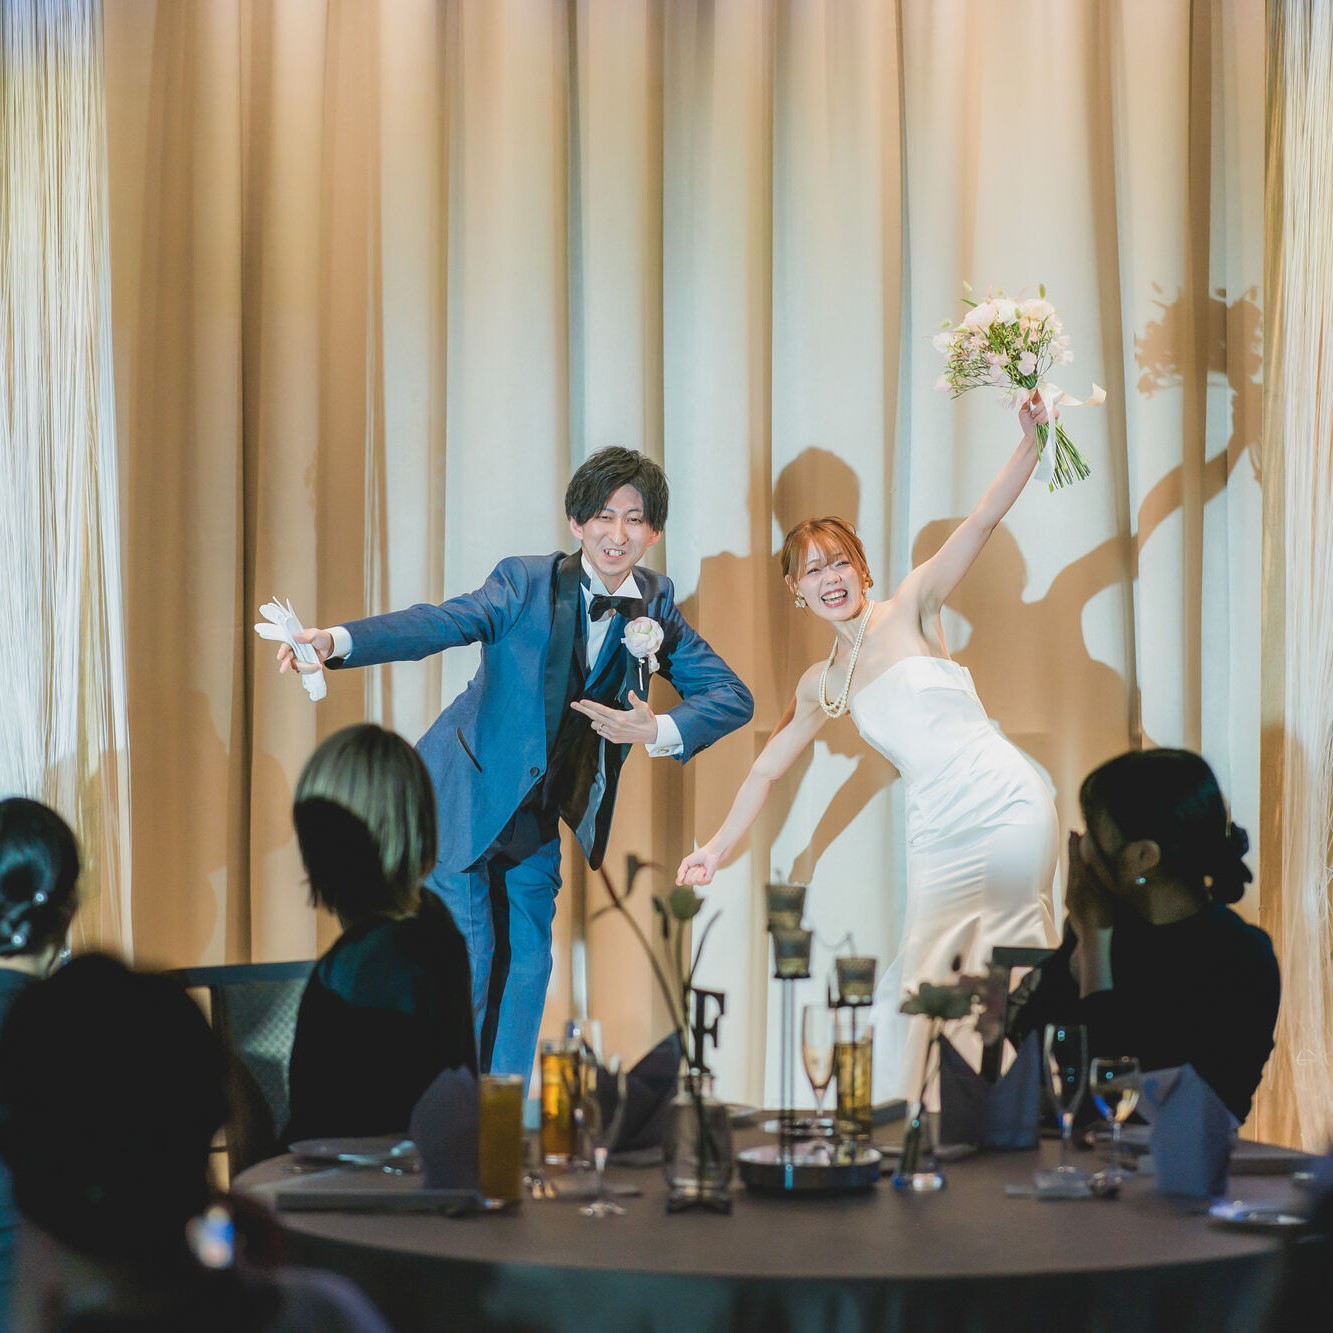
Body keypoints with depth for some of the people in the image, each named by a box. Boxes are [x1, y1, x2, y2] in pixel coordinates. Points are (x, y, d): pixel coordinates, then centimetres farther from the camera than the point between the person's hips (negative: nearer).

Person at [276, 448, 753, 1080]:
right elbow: (441, 623, -30)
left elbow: (731, 694, -3)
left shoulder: (654, 605, -3)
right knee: (465, 958, -8)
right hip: (465, 795, -5)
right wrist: (337, 641, -47)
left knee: (528, 963, 10)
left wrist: (657, 731, -22)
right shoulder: (528, 582, -16)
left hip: (538, 814, 5)